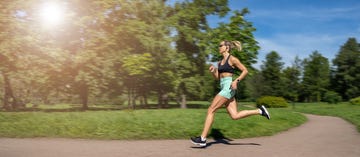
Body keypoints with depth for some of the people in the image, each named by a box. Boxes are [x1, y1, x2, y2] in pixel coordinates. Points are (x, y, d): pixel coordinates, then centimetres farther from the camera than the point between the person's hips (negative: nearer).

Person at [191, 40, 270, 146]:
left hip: (228, 88, -9)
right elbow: (217, 77, 22)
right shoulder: (220, 62, 20)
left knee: (211, 110, -11)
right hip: (224, 88, 9)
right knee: (235, 116, 2)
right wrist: (212, 71, 2)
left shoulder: (232, 59, -4)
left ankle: (203, 139, -9)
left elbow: (245, 71, -4)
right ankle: (260, 111, 12)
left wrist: (236, 81, -16)